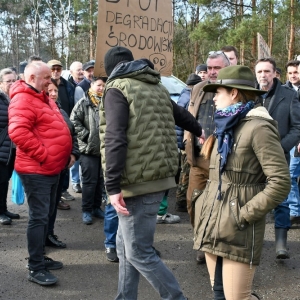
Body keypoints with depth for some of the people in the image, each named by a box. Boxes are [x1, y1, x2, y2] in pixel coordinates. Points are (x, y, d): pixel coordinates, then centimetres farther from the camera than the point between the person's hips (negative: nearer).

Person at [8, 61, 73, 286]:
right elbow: (18, 132, -29)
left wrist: (65, 154, 16)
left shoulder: (43, 99, 17)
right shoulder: (23, 100, -16)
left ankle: (40, 258, 29)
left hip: (52, 169, 10)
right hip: (36, 171, -10)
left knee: (46, 215, 16)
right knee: (39, 217, -6)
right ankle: (35, 268, 2)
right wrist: (42, 154, -24)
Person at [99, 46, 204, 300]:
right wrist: (199, 130, 54)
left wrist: (113, 186, -21)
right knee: (126, 245, 18)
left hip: (137, 182, -8)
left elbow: (115, 140, -19)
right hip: (158, 176, 8)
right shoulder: (158, 88, 17)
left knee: (139, 252, 0)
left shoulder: (117, 88, -6)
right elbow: (181, 114, 34)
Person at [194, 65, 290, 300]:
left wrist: (244, 215, -17)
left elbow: (280, 183, -20)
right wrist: (206, 203, 10)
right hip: (213, 226, 9)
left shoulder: (258, 128, -14)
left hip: (238, 231, -8)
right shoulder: (227, 126, 15)